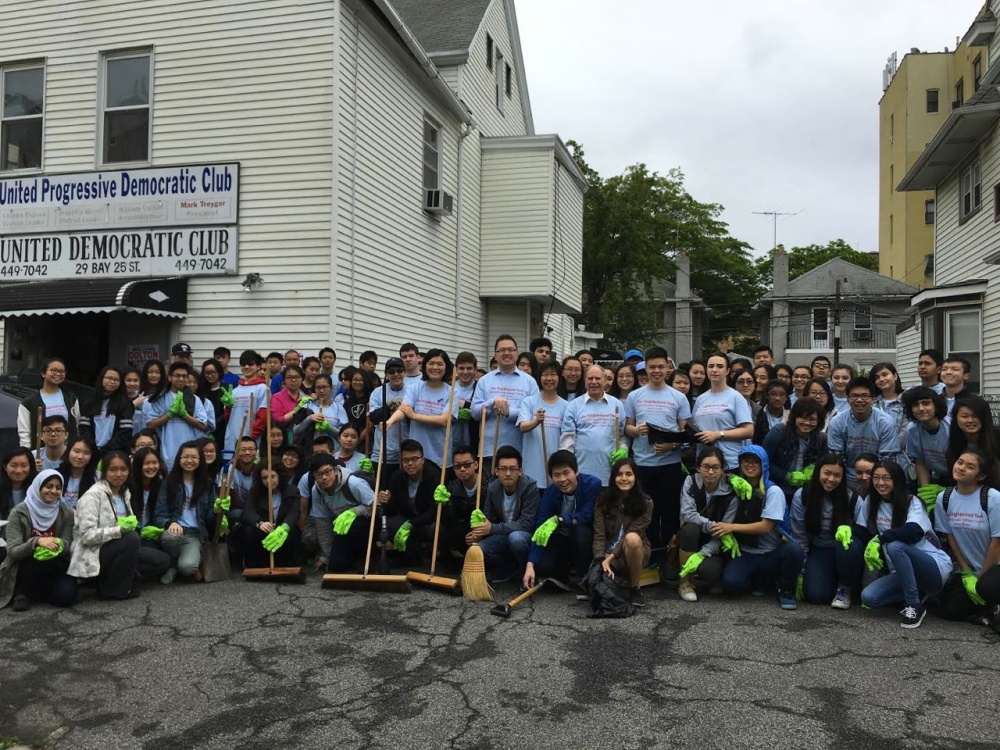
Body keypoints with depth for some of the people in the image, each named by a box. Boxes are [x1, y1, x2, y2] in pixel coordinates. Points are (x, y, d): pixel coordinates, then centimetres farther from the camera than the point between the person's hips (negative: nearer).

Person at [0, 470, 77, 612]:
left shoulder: (66, 513, -3)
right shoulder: (19, 513, -10)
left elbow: (67, 545, -5)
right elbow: (12, 552, -17)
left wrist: (58, 545, -30)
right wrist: (37, 541, -37)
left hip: (54, 568, 3)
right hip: (24, 567, -2)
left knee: (65, 596, -25)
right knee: (37, 559, -36)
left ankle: (35, 590, 8)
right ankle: (23, 592, -7)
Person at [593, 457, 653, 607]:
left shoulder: (645, 503, -11)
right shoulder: (602, 500, -7)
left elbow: (632, 534, -19)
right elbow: (599, 534, -13)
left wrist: (609, 559, -28)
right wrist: (601, 561, -29)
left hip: (635, 553, -1)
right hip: (608, 553, 1)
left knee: (632, 538, -37)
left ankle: (634, 588, -15)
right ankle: (618, 579, 9)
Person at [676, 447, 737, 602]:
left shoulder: (730, 492, -14)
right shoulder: (690, 482, -9)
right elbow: (687, 514, -20)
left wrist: (702, 554, -28)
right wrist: (713, 526, -32)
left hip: (714, 546, -1)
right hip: (691, 541, 1)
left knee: (709, 570, -33)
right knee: (690, 528, -33)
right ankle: (685, 582, -14)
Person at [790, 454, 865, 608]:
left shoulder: (849, 497, -12)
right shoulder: (802, 496, -12)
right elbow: (799, 537, -5)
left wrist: (847, 527, -29)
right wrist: (800, 572, -5)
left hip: (842, 548, 1)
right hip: (817, 550, 0)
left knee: (849, 545, -36)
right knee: (817, 594, -23)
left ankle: (845, 588, -8)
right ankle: (830, 577, 15)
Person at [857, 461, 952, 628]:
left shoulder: (912, 503, -10)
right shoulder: (870, 502, 6)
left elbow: (914, 532, -30)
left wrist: (879, 540, -33)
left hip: (935, 568, -6)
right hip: (903, 572, 6)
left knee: (894, 545, -34)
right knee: (868, 597, -20)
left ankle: (915, 606, -19)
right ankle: (917, 593, 7)